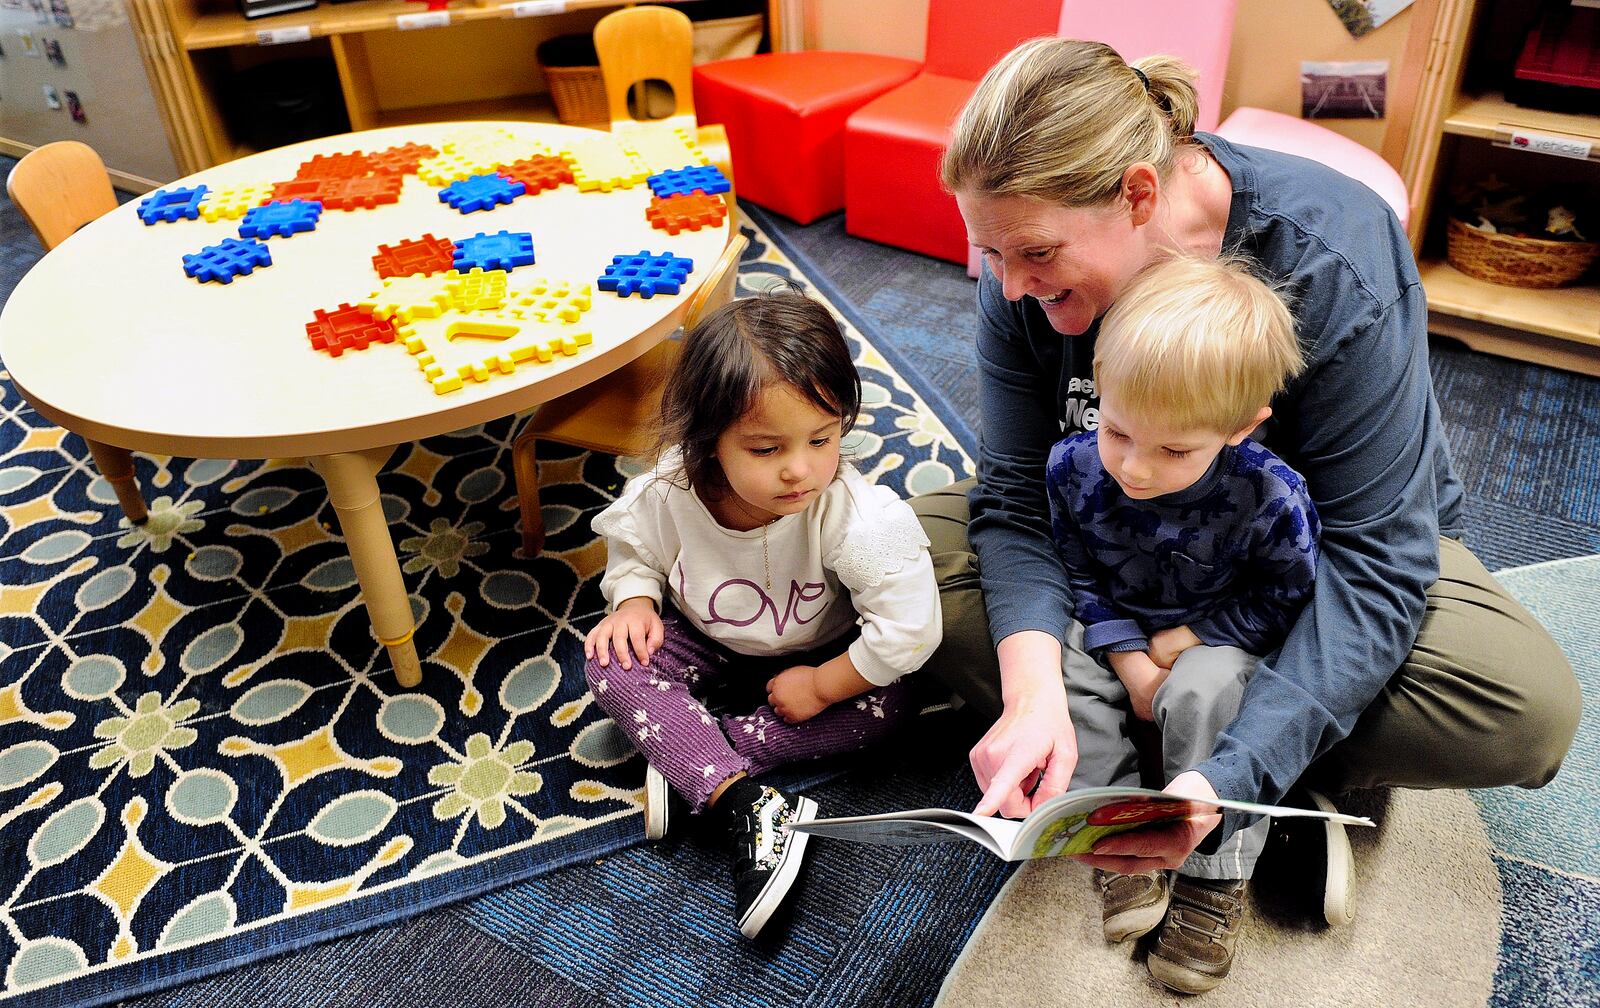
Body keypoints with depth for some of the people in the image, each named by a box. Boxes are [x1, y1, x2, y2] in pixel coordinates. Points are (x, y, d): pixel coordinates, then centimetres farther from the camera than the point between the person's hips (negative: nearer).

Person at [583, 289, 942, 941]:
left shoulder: (858, 519, -37)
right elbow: (634, 548, -3)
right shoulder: (668, 491, -27)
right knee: (610, 662, -23)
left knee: (890, 704, -26)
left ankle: (684, 758, -24)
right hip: (707, 639, 1)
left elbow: (909, 626, -31)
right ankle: (744, 804, -32)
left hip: (815, 652, -1)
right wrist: (633, 600, -22)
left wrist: (821, 687, -23)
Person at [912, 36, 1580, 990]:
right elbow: (1019, 493, -19)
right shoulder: (1027, 273, -20)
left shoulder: (1332, 257, -32)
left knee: (1528, 705, -29)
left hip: (1315, 546, -2)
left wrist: (1232, 774, -44)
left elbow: (1370, 552, -33)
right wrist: (1034, 687, -38)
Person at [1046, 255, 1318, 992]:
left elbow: (1282, 601, -11)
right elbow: (1079, 575, -5)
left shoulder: (1269, 497, -27)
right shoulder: (1074, 468, -19)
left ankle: (1213, 877, -13)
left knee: (1204, 697, -31)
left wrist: (1186, 640, -17)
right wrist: (1126, 656, -16)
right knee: (1058, 676, -21)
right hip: (1117, 634, 3)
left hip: (1216, 644, -3)